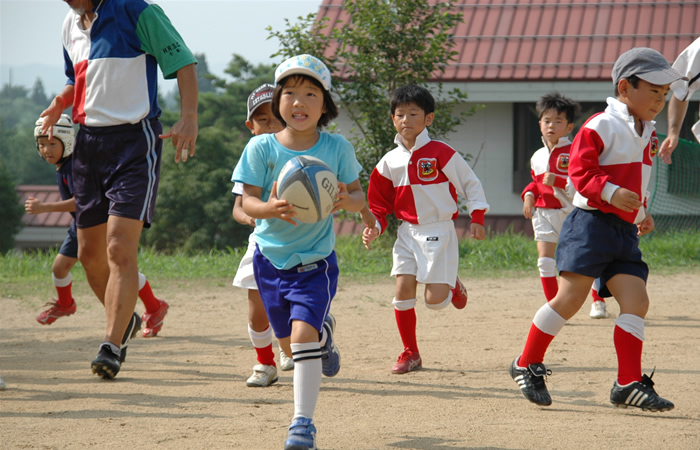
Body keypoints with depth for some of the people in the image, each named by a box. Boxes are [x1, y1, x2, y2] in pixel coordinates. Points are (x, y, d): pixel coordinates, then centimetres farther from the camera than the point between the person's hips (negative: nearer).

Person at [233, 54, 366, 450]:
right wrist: (270, 209, -33)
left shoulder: (337, 148, -8)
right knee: (289, 341, 17)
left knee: (303, 336, -19)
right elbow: (247, 200, -11)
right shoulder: (262, 148, -9)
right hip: (271, 257, 2)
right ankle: (326, 331, 53)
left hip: (316, 261, -2)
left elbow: (359, 195, -1)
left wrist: (348, 200, -25)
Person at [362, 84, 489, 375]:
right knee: (403, 289, -7)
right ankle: (410, 354, 6)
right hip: (408, 231, 4)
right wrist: (374, 227, -2)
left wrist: (476, 219, -6)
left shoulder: (441, 153, -9)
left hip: (439, 231, -4)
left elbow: (471, 184, -2)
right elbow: (380, 202, 14)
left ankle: (452, 286, 28)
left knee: (435, 300, -10)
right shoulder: (390, 162, 5)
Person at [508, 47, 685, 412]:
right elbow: (579, 169, -14)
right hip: (591, 222, -8)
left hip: (624, 231, 8)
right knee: (570, 296, -11)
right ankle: (527, 365, 4)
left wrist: (641, 212, 20)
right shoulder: (602, 126, -9)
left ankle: (629, 384, -2)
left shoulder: (647, 134, 19)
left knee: (636, 301, -4)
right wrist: (611, 193, -25)